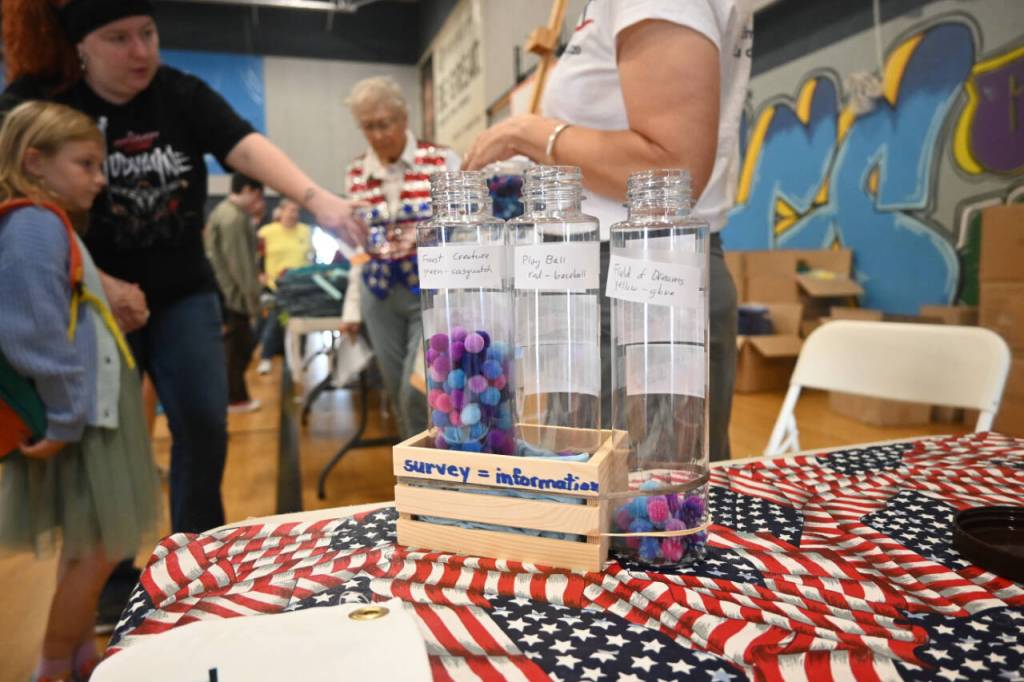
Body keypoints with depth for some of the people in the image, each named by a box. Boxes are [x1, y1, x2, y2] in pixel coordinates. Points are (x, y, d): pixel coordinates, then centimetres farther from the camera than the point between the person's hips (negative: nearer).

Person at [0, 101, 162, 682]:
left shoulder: (49, 223, 15)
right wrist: (65, 418, -20)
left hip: (94, 411, 10)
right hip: (77, 419, -10)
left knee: (91, 548, 18)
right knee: (97, 549, 0)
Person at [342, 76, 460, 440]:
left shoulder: (442, 161, -4)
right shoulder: (356, 173, 8)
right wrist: (352, 305, 12)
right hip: (380, 293, 4)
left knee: (418, 391, -10)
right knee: (399, 395, 9)